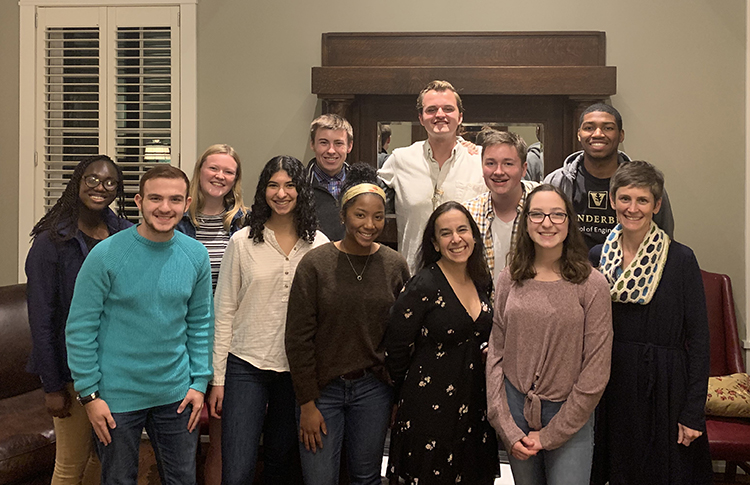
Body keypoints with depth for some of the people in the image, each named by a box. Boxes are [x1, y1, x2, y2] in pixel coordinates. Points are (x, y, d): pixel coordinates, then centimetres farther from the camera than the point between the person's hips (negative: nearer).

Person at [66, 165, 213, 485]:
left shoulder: (196, 255, -2)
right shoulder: (106, 254, -13)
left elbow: (200, 323, 6)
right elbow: (80, 328, -9)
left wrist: (199, 382, 2)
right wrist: (89, 393, -9)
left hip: (176, 396, 3)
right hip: (117, 397, -3)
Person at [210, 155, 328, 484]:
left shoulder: (319, 245, 2)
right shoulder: (242, 242, -3)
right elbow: (224, 312, 0)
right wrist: (218, 378, -2)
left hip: (298, 370, 2)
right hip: (246, 365, -2)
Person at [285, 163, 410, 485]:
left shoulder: (395, 265, 0)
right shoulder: (315, 263, -7)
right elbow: (298, 337, -7)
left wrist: (399, 397, 5)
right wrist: (307, 403, -8)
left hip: (373, 389, 2)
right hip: (323, 388, -2)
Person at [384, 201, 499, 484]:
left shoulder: (482, 281, 4)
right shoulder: (424, 286, -16)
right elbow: (395, 349, -10)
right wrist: (405, 393, 1)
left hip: (475, 402, 6)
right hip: (430, 405, -6)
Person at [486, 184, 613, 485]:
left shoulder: (592, 285, -9)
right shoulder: (509, 280, 0)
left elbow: (595, 372, -8)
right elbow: (495, 354, 2)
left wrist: (549, 435, -8)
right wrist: (507, 429, -5)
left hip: (570, 416, -2)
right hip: (515, 410, 3)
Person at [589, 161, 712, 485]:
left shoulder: (680, 259, -8)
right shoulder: (597, 258, 2)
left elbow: (698, 339, -8)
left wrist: (693, 412, -10)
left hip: (665, 386, -3)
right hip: (612, 385, 3)